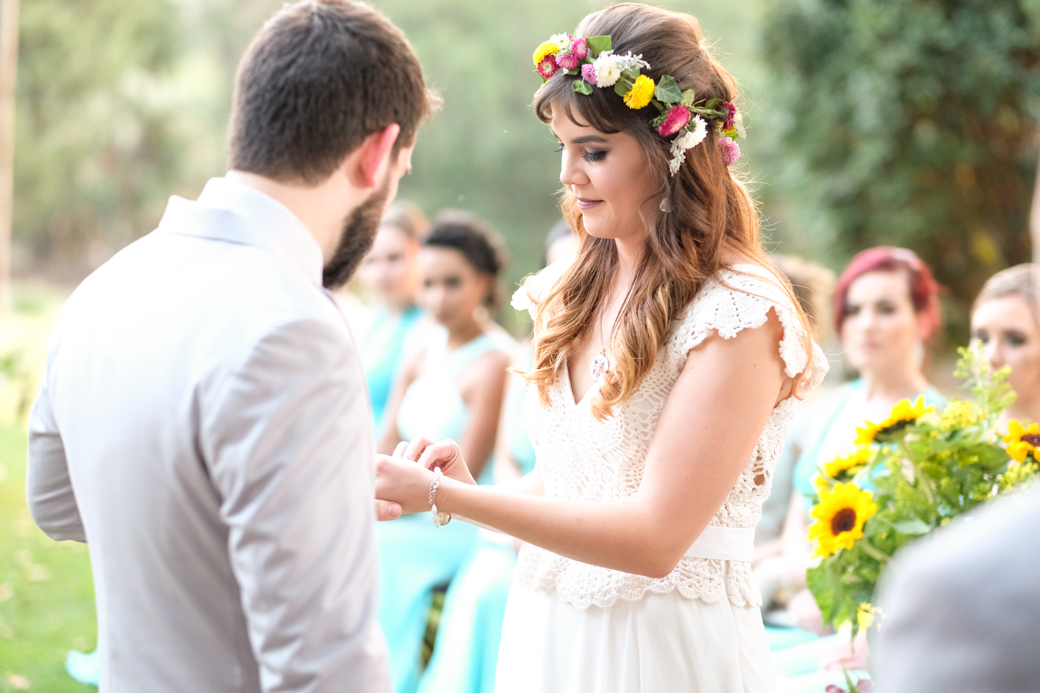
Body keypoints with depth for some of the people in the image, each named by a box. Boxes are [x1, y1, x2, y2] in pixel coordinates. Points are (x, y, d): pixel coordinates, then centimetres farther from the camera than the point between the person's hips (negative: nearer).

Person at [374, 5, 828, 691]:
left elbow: (655, 536, -21)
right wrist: (471, 488, -8)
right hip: (547, 633, 6)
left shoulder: (739, 312, -16)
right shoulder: (572, 293, 4)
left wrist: (442, 494, -23)